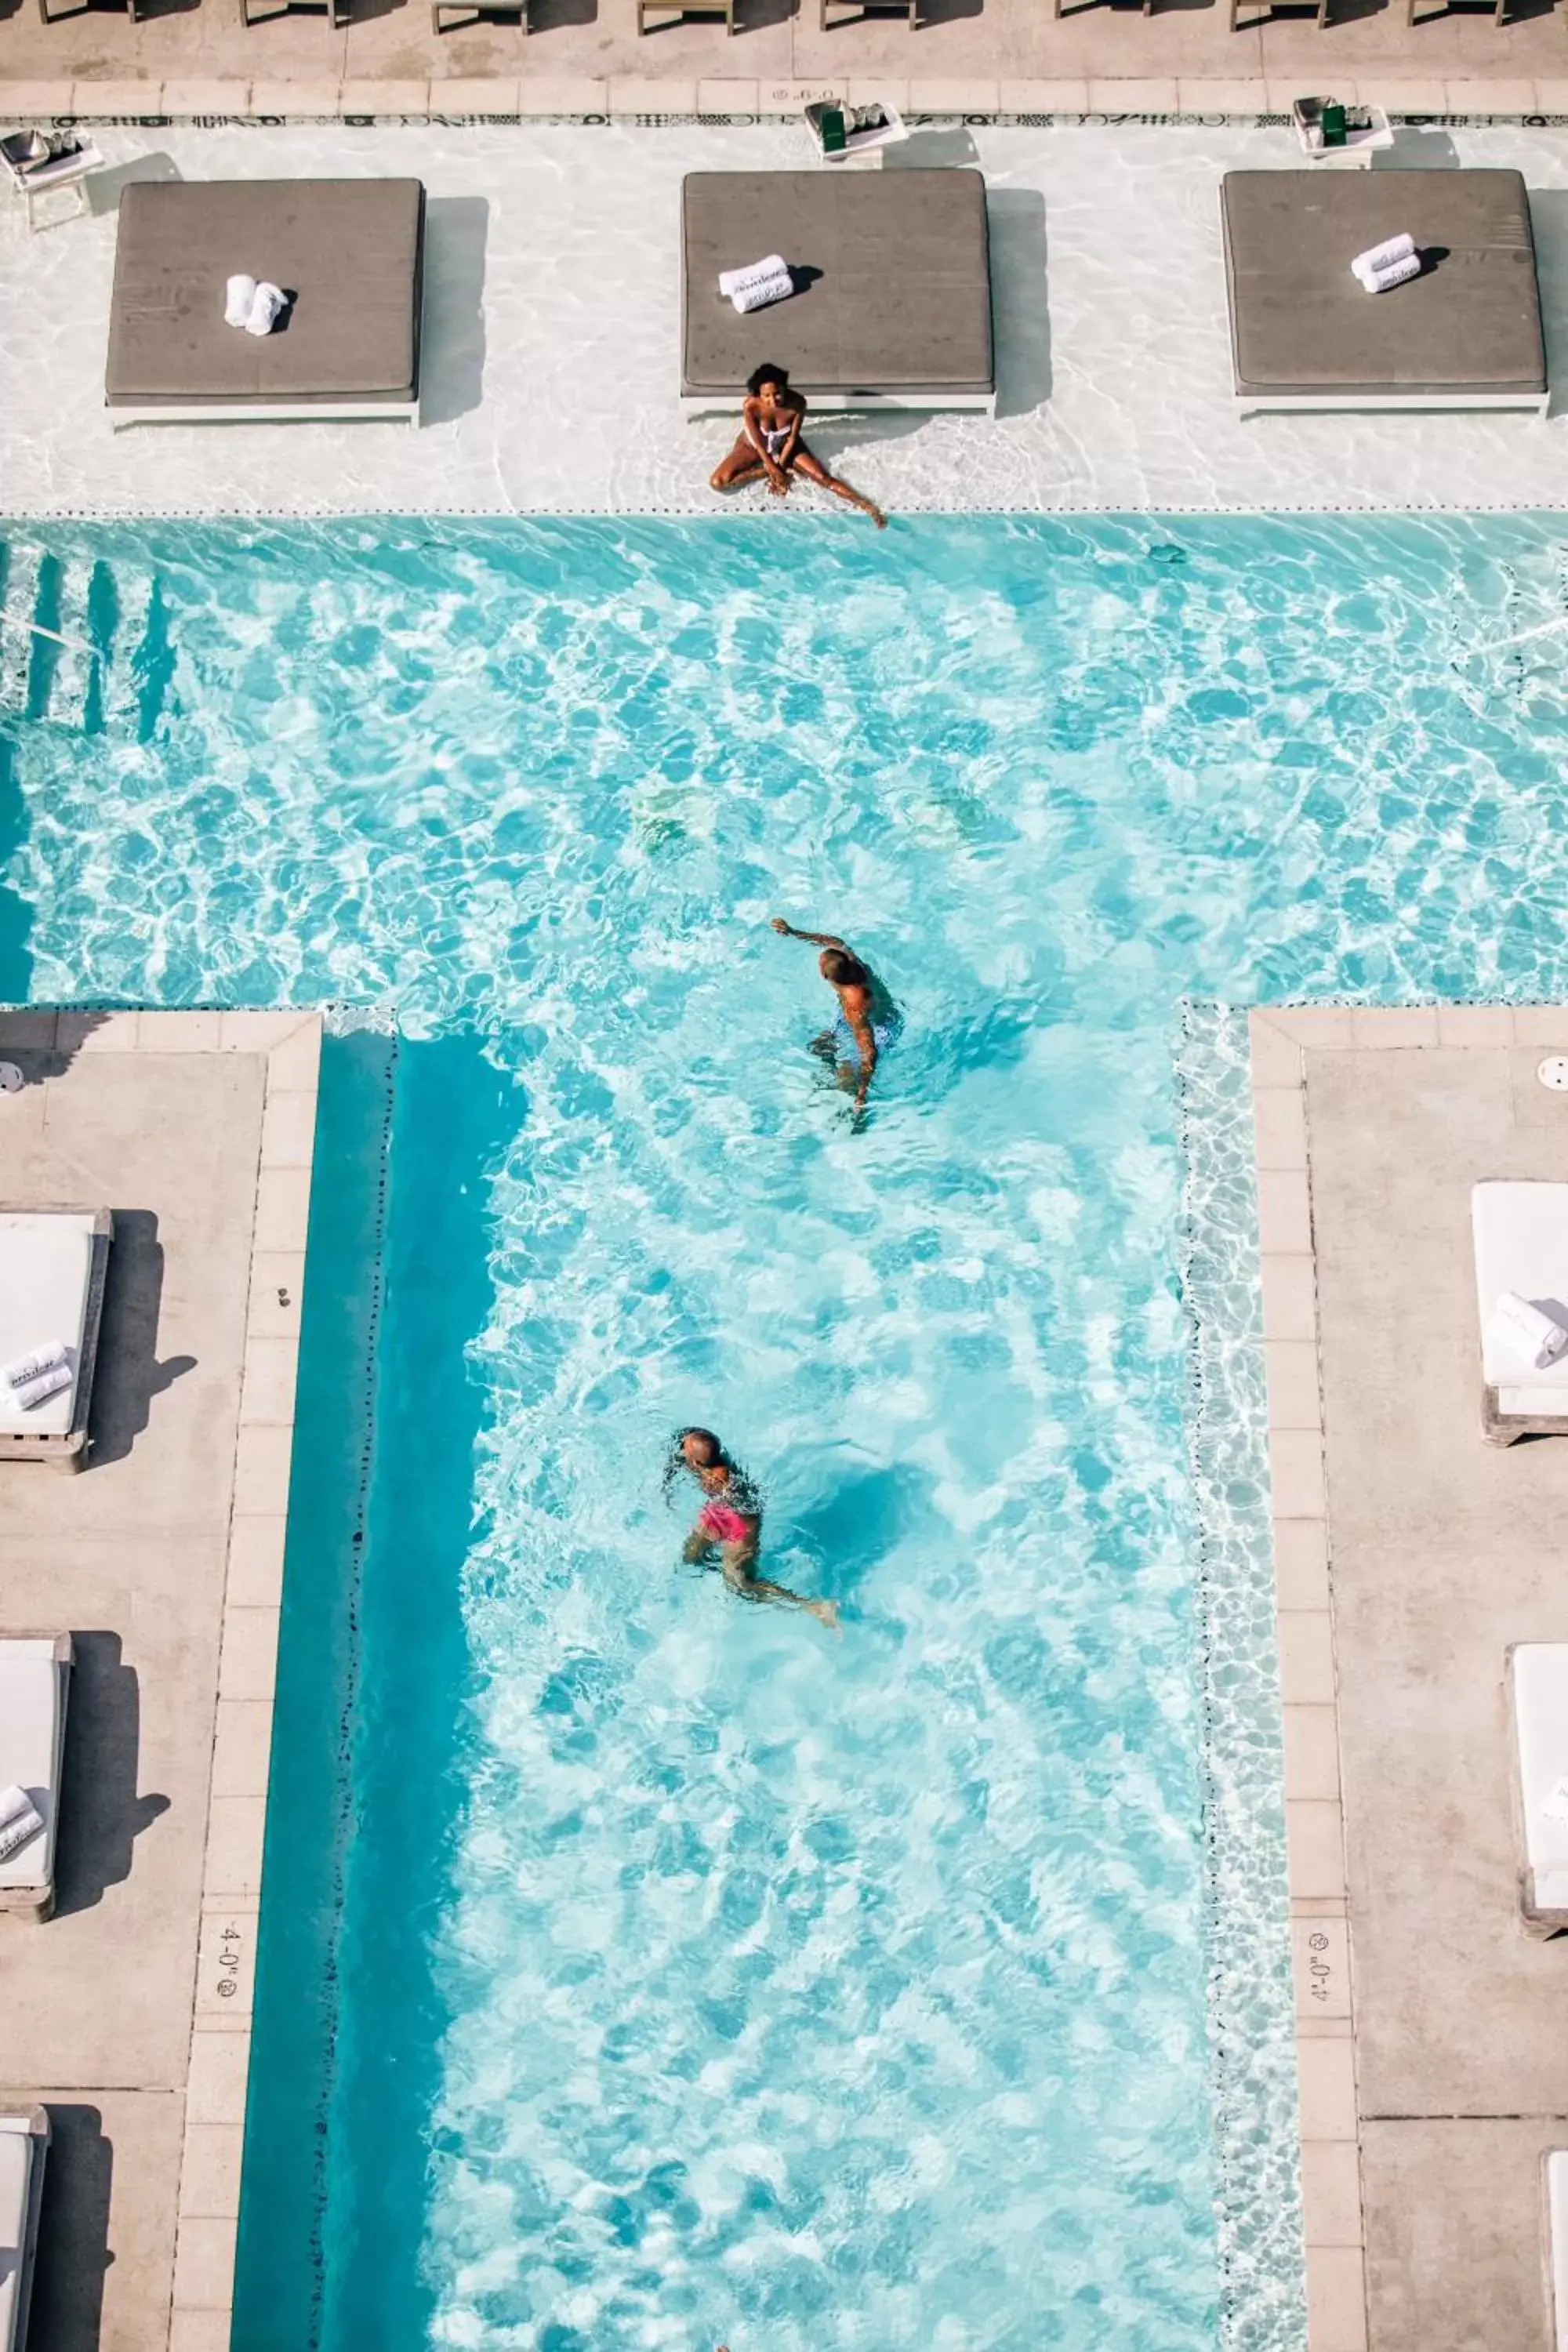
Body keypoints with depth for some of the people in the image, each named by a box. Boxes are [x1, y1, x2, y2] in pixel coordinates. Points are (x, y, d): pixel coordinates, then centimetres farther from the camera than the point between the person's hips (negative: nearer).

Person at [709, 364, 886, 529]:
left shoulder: (797, 403, -29)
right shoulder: (751, 405, -33)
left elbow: (792, 438, -16)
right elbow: (757, 441, -21)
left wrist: (779, 467, -18)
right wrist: (773, 469, -18)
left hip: (785, 446, 0)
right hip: (754, 447, 0)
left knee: (822, 476, -16)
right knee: (717, 483, -19)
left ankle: (866, 506, -15)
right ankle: (764, 471, -8)